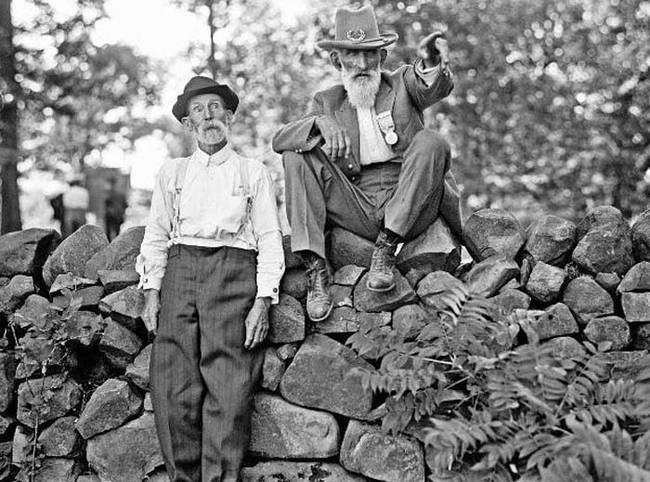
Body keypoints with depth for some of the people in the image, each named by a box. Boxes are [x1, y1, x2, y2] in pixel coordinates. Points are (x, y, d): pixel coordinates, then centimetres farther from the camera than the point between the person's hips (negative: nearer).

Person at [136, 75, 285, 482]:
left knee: (228, 390, -13)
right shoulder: (172, 173, 21)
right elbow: (156, 235, 19)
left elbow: (269, 238, 8)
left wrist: (262, 301, -4)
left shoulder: (254, 172, 14)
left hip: (233, 270, -2)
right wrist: (151, 292, 5)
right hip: (180, 270, 2)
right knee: (174, 389, -7)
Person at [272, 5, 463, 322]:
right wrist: (321, 122, -20)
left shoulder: (402, 83, 13)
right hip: (357, 209, 2)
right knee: (297, 155, -14)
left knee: (430, 142, -26)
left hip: (410, 207, -1)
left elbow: (435, 89, -11)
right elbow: (279, 140, 0)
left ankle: (386, 248, -24)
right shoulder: (328, 101, 15)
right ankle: (316, 270, -23)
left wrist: (432, 62, -36)